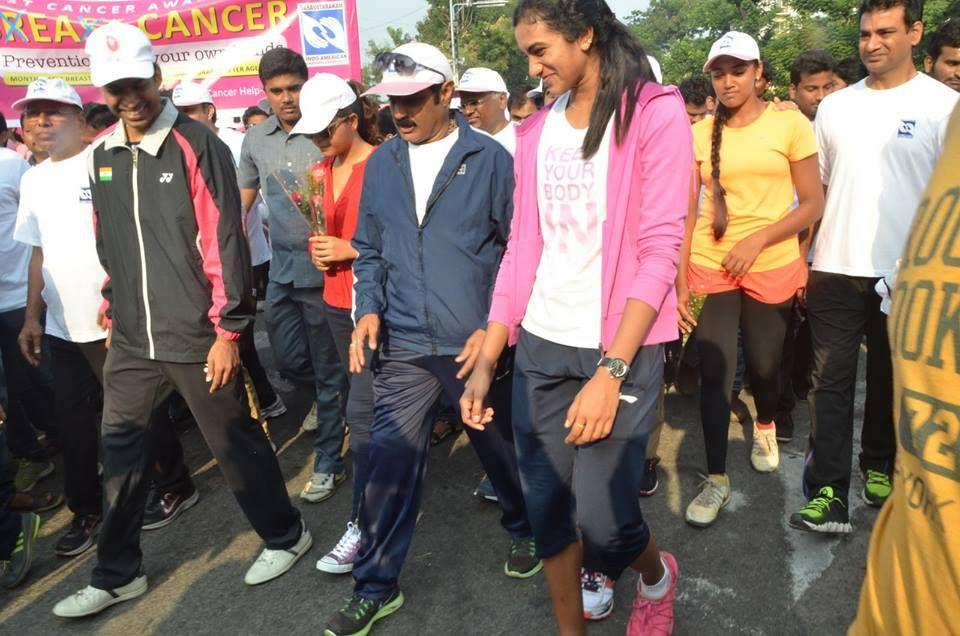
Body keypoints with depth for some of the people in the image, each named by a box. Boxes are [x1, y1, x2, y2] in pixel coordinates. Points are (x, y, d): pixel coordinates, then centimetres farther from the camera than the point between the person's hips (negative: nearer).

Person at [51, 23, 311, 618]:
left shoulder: (197, 146, -10)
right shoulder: (103, 155, 9)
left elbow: (224, 241, -13)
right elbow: (107, 245, 17)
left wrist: (228, 330, -14)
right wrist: (114, 313, 18)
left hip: (197, 336, -6)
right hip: (131, 339, 6)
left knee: (235, 443, 6)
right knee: (120, 451, 13)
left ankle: (285, 536, 29)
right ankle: (117, 574, 32)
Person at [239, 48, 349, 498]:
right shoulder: (256, 139, 8)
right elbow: (242, 199, 19)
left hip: (323, 269, -6)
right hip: (281, 269, 6)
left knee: (328, 369, 3)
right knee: (288, 359, 17)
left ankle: (329, 462, 17)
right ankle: (327, 397, 49)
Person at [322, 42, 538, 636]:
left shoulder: (490, 159, -5)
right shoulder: (380, 163, 6)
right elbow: (369, 249, 13)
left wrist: (495, 326, -11)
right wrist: (369, 308, -3)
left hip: (475, 343, -2)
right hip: (402, 347, 3)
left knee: (501, 450, 15)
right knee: (390, 466, 5)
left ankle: (526, 532, 43)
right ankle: (376, 586, 23)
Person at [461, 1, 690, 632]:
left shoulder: (655, 112, -5)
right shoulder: (536, 130, 9)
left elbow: (660, 251, -11)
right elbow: (522, 248, 8)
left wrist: (611, 371, -18)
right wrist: (486, 361, 3)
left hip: (622, 347, -4)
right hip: (540, 346, 5)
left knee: (602, 516, -6)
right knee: (546, 509, 9)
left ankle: (656, 574, 30)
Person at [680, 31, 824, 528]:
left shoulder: (790, 124, -3)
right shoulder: (700, 133, 1)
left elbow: (813, 204, -4)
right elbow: (686, 212, -2)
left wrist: (756, 240, -17)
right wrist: (680, 282, -8)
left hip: (772, 267, 0)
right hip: (710, 266, 1)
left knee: (763, 365, 13)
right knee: (713, 373, -2)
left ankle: (765, 426, 48)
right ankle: (716, 479, 13)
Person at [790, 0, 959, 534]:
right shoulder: (835, 106, 8)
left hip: (906, 275, -2)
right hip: (836, 270, 2)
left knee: (892, 381, 13)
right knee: (832, 383, 1)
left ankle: (880, 468, 34)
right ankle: (829, 495, 7)